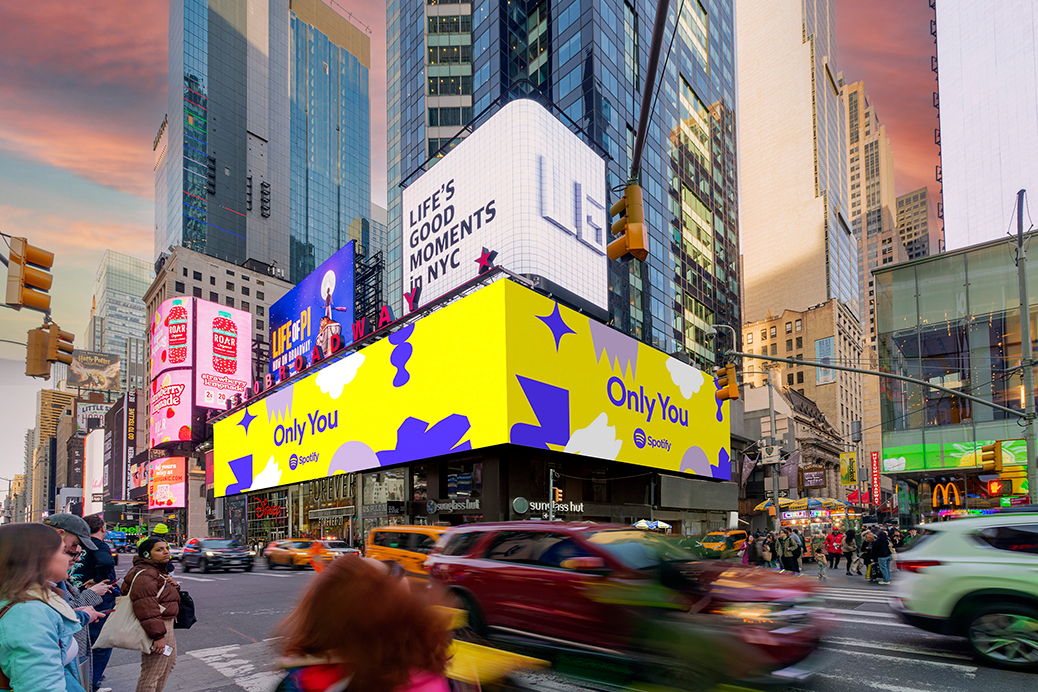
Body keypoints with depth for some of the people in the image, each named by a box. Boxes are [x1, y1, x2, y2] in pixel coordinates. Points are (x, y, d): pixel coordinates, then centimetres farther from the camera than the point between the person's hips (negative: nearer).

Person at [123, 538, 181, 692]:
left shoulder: (158, 572, 15)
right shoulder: (144, 575, -20)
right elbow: (146, 608, -27)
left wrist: (174, 586, 2)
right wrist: (157, 636, -29)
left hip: (166, 627, 12)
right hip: (156, 628, -12)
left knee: (169, 662, 26)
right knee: (152, 673, -6)